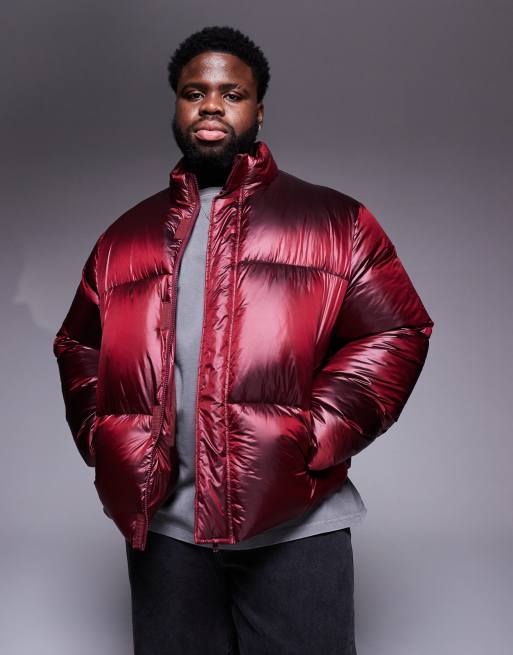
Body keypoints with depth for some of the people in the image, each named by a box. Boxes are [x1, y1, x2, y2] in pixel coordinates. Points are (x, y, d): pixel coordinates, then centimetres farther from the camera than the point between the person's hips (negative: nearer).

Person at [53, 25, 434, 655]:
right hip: (161, 520, 3)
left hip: (294, 521, -2)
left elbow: (396, 333, -4)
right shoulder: (128, 234, 13)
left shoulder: (333, 220, 3)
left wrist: (314, 442, -13)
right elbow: (78, 346, 19)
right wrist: (102, 439, 3)